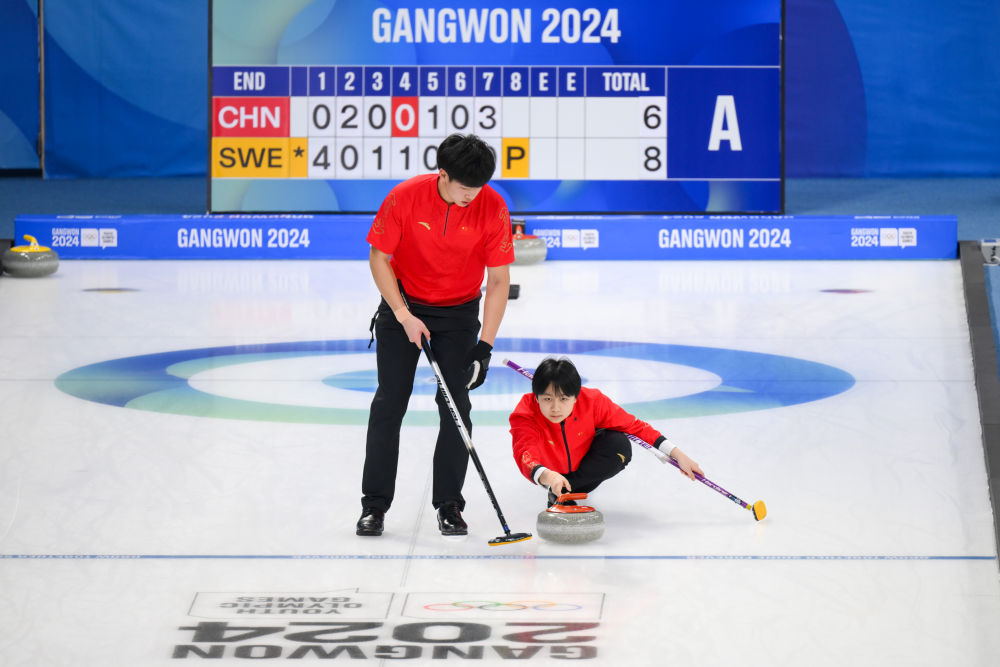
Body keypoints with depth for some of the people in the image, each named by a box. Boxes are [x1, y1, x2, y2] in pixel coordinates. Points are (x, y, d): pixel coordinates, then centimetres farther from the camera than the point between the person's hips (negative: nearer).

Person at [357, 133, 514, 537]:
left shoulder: (492, 207, -19)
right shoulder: (405, 197, -22)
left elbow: (499, 281, -14)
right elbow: (379, 257, -9)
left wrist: (485, 346, -19)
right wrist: (403, 315, -16)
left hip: (459, 312, 1)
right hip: (403, 306, -1)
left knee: (456, 405, -4)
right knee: (389, 402, -2)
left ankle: (449, 505, 6)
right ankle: (374, 504, 5)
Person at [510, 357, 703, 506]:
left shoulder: (592, 402, -30)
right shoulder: (525, 416, -35)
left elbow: (634, 426, -20)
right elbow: (526, 456, -51)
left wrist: (677, 454, -24)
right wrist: (547, 476, -75)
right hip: (549, 469, 0)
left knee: (619, 445, -27)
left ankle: (562, 492, -14)